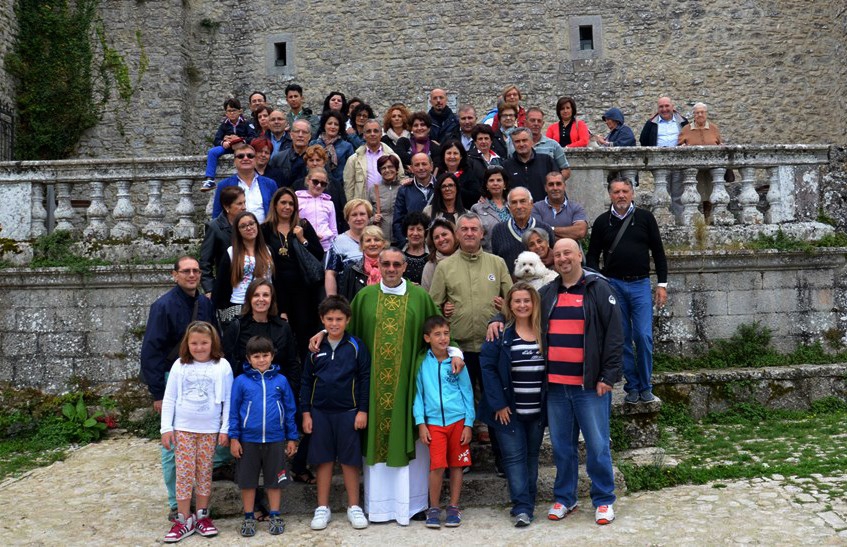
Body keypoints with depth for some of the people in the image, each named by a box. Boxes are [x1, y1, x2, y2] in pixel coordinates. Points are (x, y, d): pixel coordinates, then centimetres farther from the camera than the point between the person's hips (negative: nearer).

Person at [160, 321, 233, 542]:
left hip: (209, 430, -1)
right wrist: (166, 428, 0)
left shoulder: (222, 366, -4)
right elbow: (169, 399, 4)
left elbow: (228, 400, -2)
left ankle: (201, 516, 19)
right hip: (183, 429, 1)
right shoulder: (180, 365, 0)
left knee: (204, 473, 8)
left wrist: (225, 429, -4)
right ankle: (184, 520, 9)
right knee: (184, 474, 1)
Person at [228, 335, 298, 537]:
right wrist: (234, 438, -4)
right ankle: (249, 517, 24)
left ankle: (274, 516, 24)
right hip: (248, 440, 0)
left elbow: (290, 410, 5)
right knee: (247, 481, 10)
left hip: (275, 440, 1)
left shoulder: (281, 381, 0)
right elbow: (233, 411, 0)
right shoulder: (241, 381, -4)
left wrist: (292, 438, 6)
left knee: (274, 480, 11)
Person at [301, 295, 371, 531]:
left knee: (350, 460, 5)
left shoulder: (356, 346, -3)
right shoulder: (315, 348, 3)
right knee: (323, 459, 9)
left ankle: (354, 507, 18)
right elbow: (306, 381, 7)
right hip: (320, 412, 2)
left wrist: (362, 410, -5)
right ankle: (322, 508, 20)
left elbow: (365, 379, -2)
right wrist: (306, 413, 4)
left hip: (348, 412, -2)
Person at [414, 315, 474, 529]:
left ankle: (453, 508, 21)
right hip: (434, 422, -1)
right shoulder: (422, 363, 0)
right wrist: (420, 423, -2)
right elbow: (418, 394, 4)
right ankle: (434, 509, 10)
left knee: (457, 465, 8)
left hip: (458, 420, 1)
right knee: (437, 466, -7)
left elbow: (467, 393, 4)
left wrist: (469, 424, 0)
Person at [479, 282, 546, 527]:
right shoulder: (500, 332, -5)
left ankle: (527, 503, 22)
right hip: (509, 410, -3)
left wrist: (549, 401, 1)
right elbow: (488, 366, -8)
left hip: (538, 410, 3)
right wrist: (498, 403, -12)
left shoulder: (544, 332, 3)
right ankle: (522, 507, -1)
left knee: (532, 455, 11)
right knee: (514, 456, -4)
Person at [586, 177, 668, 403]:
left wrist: (662, 284, 3)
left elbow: (658, 252, 8)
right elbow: (592, 257, 10)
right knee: (622, 339, 4)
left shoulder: (645, 217, 4)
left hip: (640, 284, -1)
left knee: (644, 336, -6)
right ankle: (632, 387, 14)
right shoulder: (602, 222, 5)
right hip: (613, 285, 1)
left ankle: (645, 387, 7)